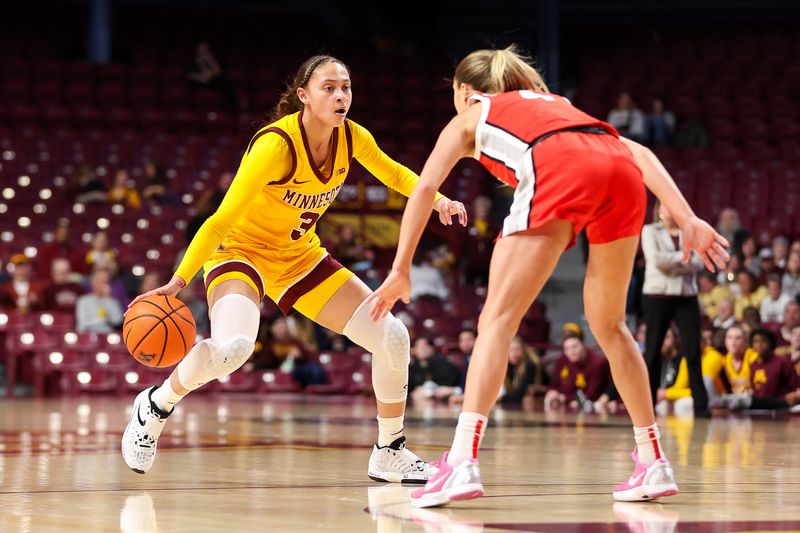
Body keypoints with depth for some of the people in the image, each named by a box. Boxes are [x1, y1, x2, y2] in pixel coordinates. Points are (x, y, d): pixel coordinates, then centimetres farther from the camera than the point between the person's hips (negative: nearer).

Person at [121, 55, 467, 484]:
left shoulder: (352, 138, -9)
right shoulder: (276, 144, -29)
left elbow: (392, 173, 13)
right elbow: (223, 218, -30)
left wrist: (436, 198, -5)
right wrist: (178, 280, -36)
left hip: (299, 256, 6)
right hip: (241, 250, -6)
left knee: (392, 336, -5)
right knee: (232, 347, -35)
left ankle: (390, 455, 14)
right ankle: (155, 407, -4)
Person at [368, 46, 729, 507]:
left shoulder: (470, 117, 31)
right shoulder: (557, 104, 41)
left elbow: (425, 188, 18)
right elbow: (637, 151, 26)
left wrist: (400, 271, 21)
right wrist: (686, 218, 19)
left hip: (559, 173, -5)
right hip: (623, 174, 5)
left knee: (498, 320, -3)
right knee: (610, 325, 20)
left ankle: (463, 464, -17)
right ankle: (654, 464, 21)